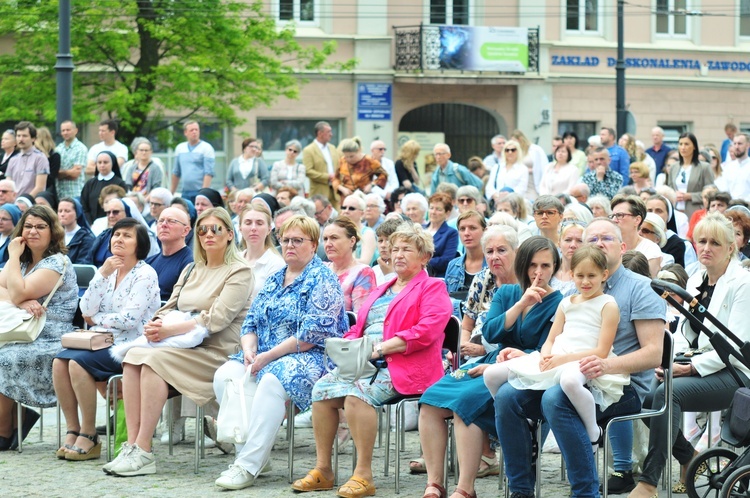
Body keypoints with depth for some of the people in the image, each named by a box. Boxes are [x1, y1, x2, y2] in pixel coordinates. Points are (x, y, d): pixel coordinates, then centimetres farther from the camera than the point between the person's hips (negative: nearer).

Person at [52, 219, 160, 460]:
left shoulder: (145, 275, -7)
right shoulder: (110, 272, 14)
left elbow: (129, 319, -17)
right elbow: (87, 310, 1)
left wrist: (96, 319, -2)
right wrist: (102, 274, -8)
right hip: (107, 342, 7)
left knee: (78, 362, -27)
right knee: (60, 361, -16)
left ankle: (89, 437, -19)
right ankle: (73, 432, -11)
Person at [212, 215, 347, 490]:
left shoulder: (322, 280, -5)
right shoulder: (273, 281, 20)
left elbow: (313, 334, -16)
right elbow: (251, 323, 18)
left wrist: (268, 356, -18)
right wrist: (249, 350, -6)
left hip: (312, 357, -8)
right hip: (263, 357, 8)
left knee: (272, 381, -37)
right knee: (225, 376, -20)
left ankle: (248, 466, -37)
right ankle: (247, 453, -20)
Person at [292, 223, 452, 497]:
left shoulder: (432, 288, 5)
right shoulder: (381, 290, 29)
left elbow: (427, 331, -12)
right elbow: (359, 327, 28)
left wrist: (382, 347, -18)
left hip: (403, 366, -7)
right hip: (365, 363, 7)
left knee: (358, 392, -33)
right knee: (322, 388, -17)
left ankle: (363, 473, -29)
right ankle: (322, 469, -13)